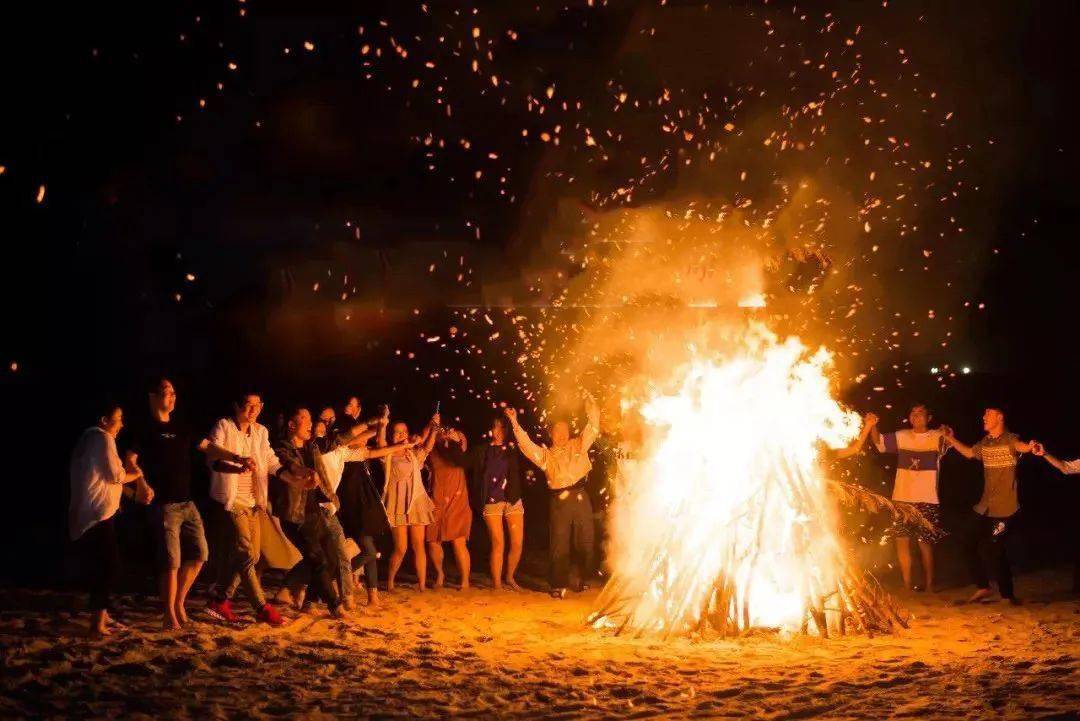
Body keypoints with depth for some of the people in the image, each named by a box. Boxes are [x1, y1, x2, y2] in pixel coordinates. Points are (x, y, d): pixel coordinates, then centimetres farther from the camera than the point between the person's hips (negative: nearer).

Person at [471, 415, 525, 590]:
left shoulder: (513, 449, 10)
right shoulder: (482, 450, 6)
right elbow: (476, 475, -5)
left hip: (513, 500, 2)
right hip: (492, 501, -2)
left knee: (517, 543, 0)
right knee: (498, 543, -6)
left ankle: (510, 577, 22)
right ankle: (496, 584, 2)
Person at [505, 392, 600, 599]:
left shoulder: (578, 445, 13)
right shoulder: (545, 454, 12)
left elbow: (592, 426, 9)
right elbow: (526, 445, -1)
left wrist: (590, 402, 0)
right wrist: (515, 424, -10)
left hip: (580, 497, 0)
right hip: (559, 501, 0)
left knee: (585, 541, 4)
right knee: (559, 545, 1)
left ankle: (586, 580, 18)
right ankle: (559, 586, 7)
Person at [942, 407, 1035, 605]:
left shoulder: (1010, 440, -14)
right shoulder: (985, 442, 9)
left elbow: (1021, 447, -38)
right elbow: (969, 453, 29)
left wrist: (1031, 447, -60)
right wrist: (951, 439, 21)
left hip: (1004, 509, -8)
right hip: (985, 506, 8)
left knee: (993, 550, -6)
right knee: (971, 544, 10)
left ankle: (1007, 594, 12)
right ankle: (982, 587, 25)